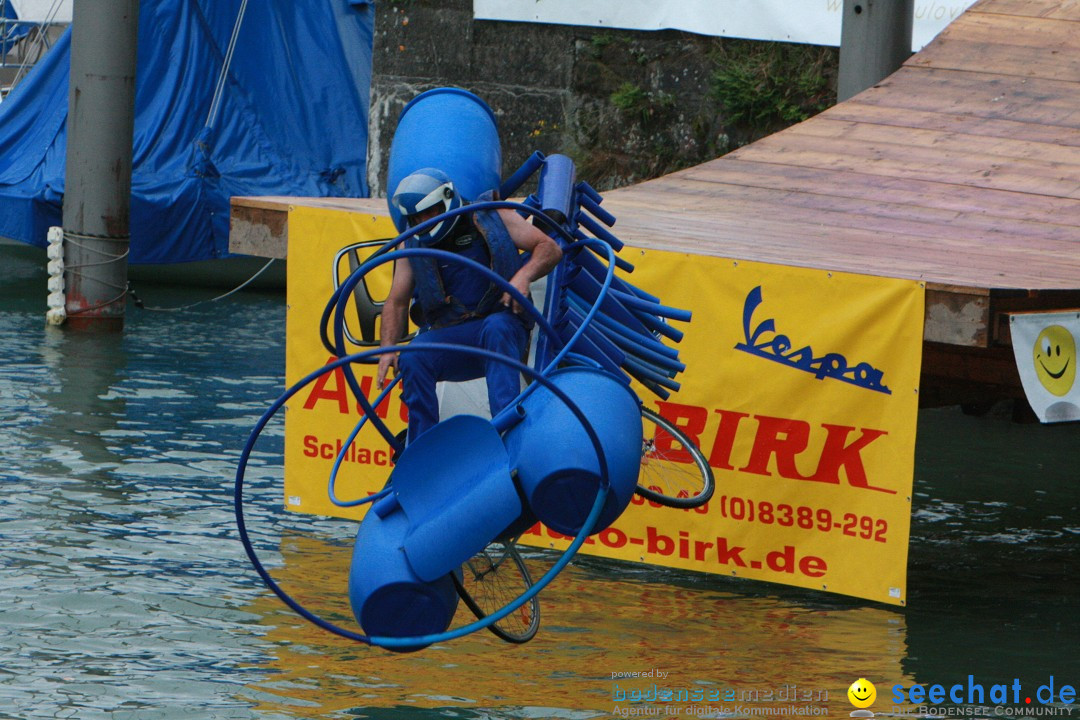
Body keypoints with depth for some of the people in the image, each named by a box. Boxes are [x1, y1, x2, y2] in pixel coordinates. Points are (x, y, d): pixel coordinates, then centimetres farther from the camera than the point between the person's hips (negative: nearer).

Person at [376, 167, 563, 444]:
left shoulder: (491, 218, 4)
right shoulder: (413, 244, 12)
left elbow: (550, 249, 1)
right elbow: (397, 302, 11)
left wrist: (523, 275, -20)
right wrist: (388, 349, -6)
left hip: (503, 326, -2)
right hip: (447, 338, 2)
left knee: (496, 328, -37)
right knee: (412, 360, -27)